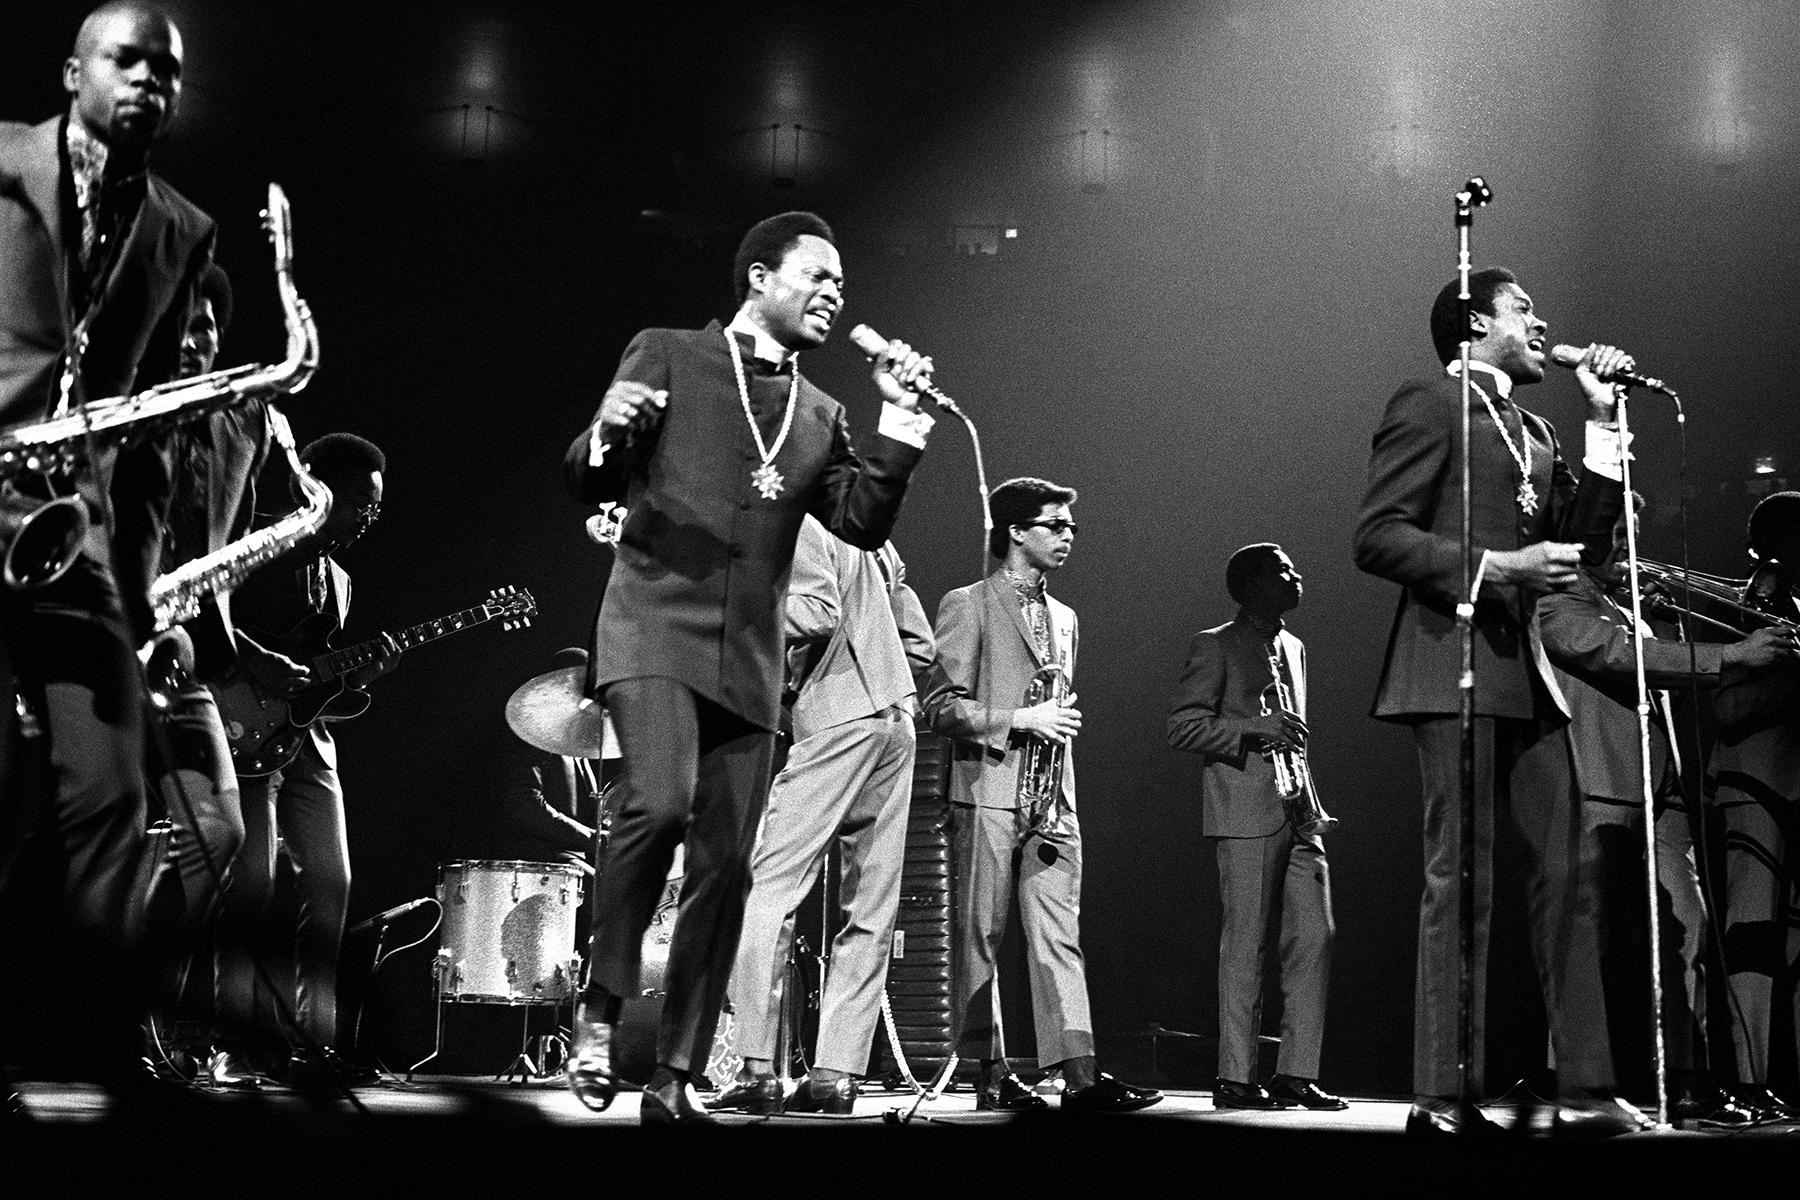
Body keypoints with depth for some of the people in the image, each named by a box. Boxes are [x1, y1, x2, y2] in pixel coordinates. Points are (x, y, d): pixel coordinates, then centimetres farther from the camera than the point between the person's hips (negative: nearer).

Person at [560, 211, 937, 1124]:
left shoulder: (820, 417, 19)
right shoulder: (667, 356, 6)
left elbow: (863, 521, 8)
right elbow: (588, 486, 1)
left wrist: (899, 416, 1)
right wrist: (606, 433, -21)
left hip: (749, 663, 5)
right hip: (656, 628, -5)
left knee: (724, 870, 1)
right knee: (660, 801, -28)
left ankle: (676, 1076, 9)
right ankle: (598, 1007, -10)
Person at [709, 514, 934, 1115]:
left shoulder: (794, 526, 1)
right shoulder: (873, 538, 24)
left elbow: (821, 612, -16)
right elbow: (921, 648, 21)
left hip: (838, 722, -8)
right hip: (897, 722, 8)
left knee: (764, 891, -7)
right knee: (870, 912, 5)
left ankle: (759, 1069, -13)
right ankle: (837, 1073, 3)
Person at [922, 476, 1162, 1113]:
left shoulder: (1064, 617, 20)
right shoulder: (967, 605, 0)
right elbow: (941, 706, -7)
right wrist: (1020, 719, -14)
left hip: (1052, 799, 6)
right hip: (986, 792, -5)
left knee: (1058, 934, -4)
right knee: (980, 936, -1)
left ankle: (1079, 1073, -11)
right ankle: (991, 1073, 6)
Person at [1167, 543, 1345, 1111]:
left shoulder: (1295, 647, 20)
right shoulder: (1215, 645, -1)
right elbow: (1181, 727, -7)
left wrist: (1309, 797, 18)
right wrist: (1254, 730, -18)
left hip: (1299, 812, 7)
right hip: (1245, 813, -7)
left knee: (1315, 939, -1)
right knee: (1246, 945, -6)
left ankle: (1296, 1073, 4)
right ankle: (1235, 1078, -1)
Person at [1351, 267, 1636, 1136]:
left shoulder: (1534, 430, 24)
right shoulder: (1429, 406, -1)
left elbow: (1579, 542, 17)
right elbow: (1375, 537, -9)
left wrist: (1602, 422, 13)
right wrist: (1496, 565, -17)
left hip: (1524, 675, 8)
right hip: (1454, 666, -8)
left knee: (1565, 870, 3)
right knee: (1460, 879, -8)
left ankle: (1582, 1089, 5)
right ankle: (1443, 1098, -5)